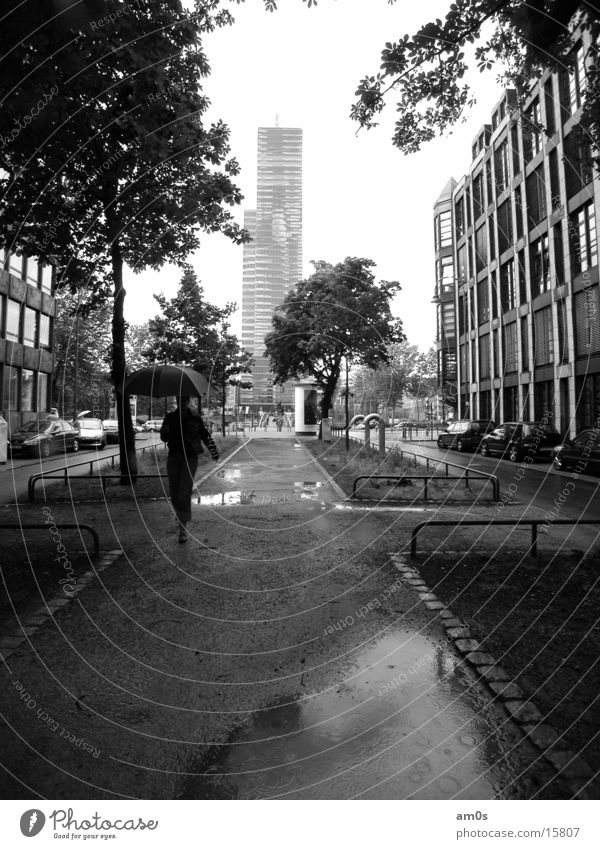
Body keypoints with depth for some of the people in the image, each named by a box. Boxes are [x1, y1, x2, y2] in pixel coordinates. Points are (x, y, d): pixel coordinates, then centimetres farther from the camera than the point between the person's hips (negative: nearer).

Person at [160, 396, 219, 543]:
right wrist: (165, 431, -15)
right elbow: (164, 438, 8)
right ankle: (180, 517, 36)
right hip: (174, 456, 3)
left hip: (190, 457, -3)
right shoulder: (170, 417, 7)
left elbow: (205, 435, 7)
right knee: (174, 491, 8)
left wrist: (213, 449, -7)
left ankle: (183, 528, -7)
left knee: (184, 492, -11)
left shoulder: (195, 418, 1)